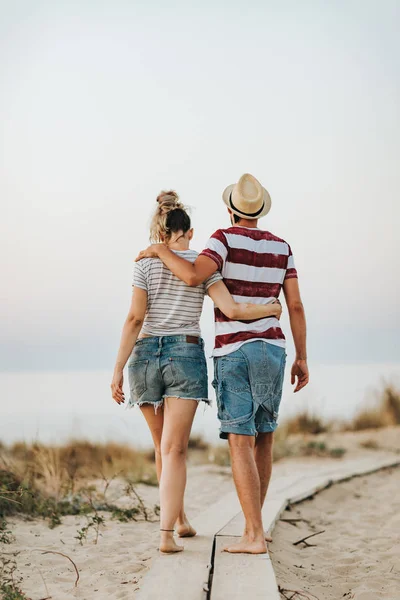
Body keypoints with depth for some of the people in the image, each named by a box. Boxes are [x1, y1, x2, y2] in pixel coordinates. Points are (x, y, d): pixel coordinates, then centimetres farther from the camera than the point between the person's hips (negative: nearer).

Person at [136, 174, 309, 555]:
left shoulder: (226, 239, -7)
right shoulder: (280, 246, 8)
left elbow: (193, 276, -25)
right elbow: (295, 306, 5)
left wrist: (160, 250, -7)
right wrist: (302, 359, 9)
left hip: (233, 353, -5)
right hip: (271, 351, 5)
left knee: (240, 444, -7)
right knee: (263, 438, 16)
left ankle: (254, 537, -13)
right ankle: (255, 526, 22)